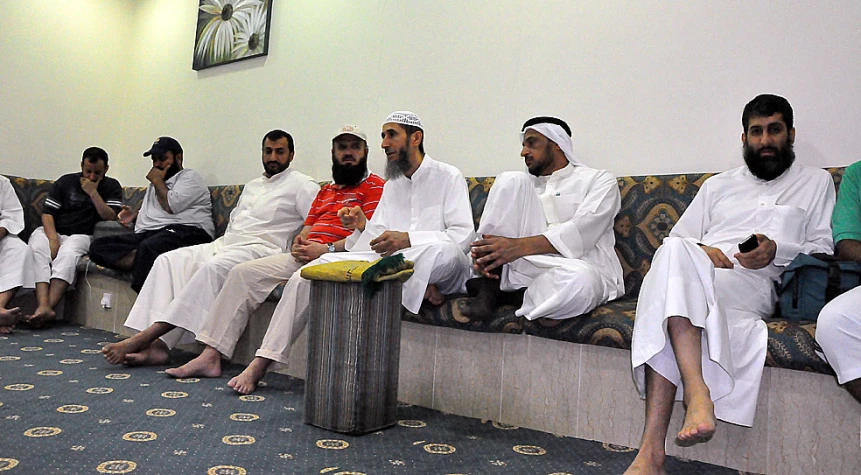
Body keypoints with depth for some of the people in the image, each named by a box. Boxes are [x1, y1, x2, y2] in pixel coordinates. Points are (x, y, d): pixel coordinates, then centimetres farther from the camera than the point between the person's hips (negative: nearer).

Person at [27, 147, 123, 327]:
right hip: (52, 231, 2)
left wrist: (93, 192, -11)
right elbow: (47, 213, 3)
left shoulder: (111, 187, 8)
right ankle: (44, 307, -45)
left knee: (68, 252, -35)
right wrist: (53, 239, -13)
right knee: (37, 248, -31)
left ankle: (47, 306, -45)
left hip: (81, 236, -2)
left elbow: (110, 217, -6)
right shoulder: (65, 182, 10)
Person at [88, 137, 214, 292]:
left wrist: (157, 180, 6)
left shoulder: (190, 176, 8)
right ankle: (138, 257, -34)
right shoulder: (155, 184, 34)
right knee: (97, 246, -12)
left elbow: (171, 206, -8)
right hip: (146, 234, 8)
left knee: (148, 246, -41)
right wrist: (135, 215, 16)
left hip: (184, 231, -8)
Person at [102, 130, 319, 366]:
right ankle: (158, 345, -26)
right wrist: (221, 245, 12)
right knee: (169, 260, -13)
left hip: (258, 248, -8)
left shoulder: (301, 185, 3)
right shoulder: (251, 185, 27)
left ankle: (146, 336, -35)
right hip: (225, 242, 8)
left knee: (214, 267, -36)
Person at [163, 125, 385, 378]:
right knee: (243, 272, -5)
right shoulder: (326, 190, 29)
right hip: (304, 257, 8)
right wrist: (300, 244, -1)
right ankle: (210, 355, -6)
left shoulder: (375, 187, 3)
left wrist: (326, 249, -17)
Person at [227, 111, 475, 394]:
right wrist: (363, 226, -6)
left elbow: (464, 235, -11)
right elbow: (378, 238, 17)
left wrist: (408, 238, -23)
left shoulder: (448, 177, 2)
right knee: (307, 274, -11)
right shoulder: (390, 186, 23)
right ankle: (262, 362, -10)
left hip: (437, 269, -5)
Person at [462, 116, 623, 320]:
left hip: (586, 272, -3)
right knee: (511, 179, -7)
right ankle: (489, 285, -14)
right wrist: (484, 252, -14)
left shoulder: (599, 179, 9)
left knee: (577, 279, -42)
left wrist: (520, 246, -24)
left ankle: (498, 285, -13)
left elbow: (580, 233, -11)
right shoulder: (524, 184, 25)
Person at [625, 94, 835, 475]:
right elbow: (678, 239, 23)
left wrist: (776, 250, -7)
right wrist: (700, 251, 0)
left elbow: (825, 250, 13)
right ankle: (699, 395, -48)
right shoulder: (718, 185, 31)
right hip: (693, 277, 3)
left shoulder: (816, 182, 25)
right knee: (675, 252, -37)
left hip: (755, 285, -3)